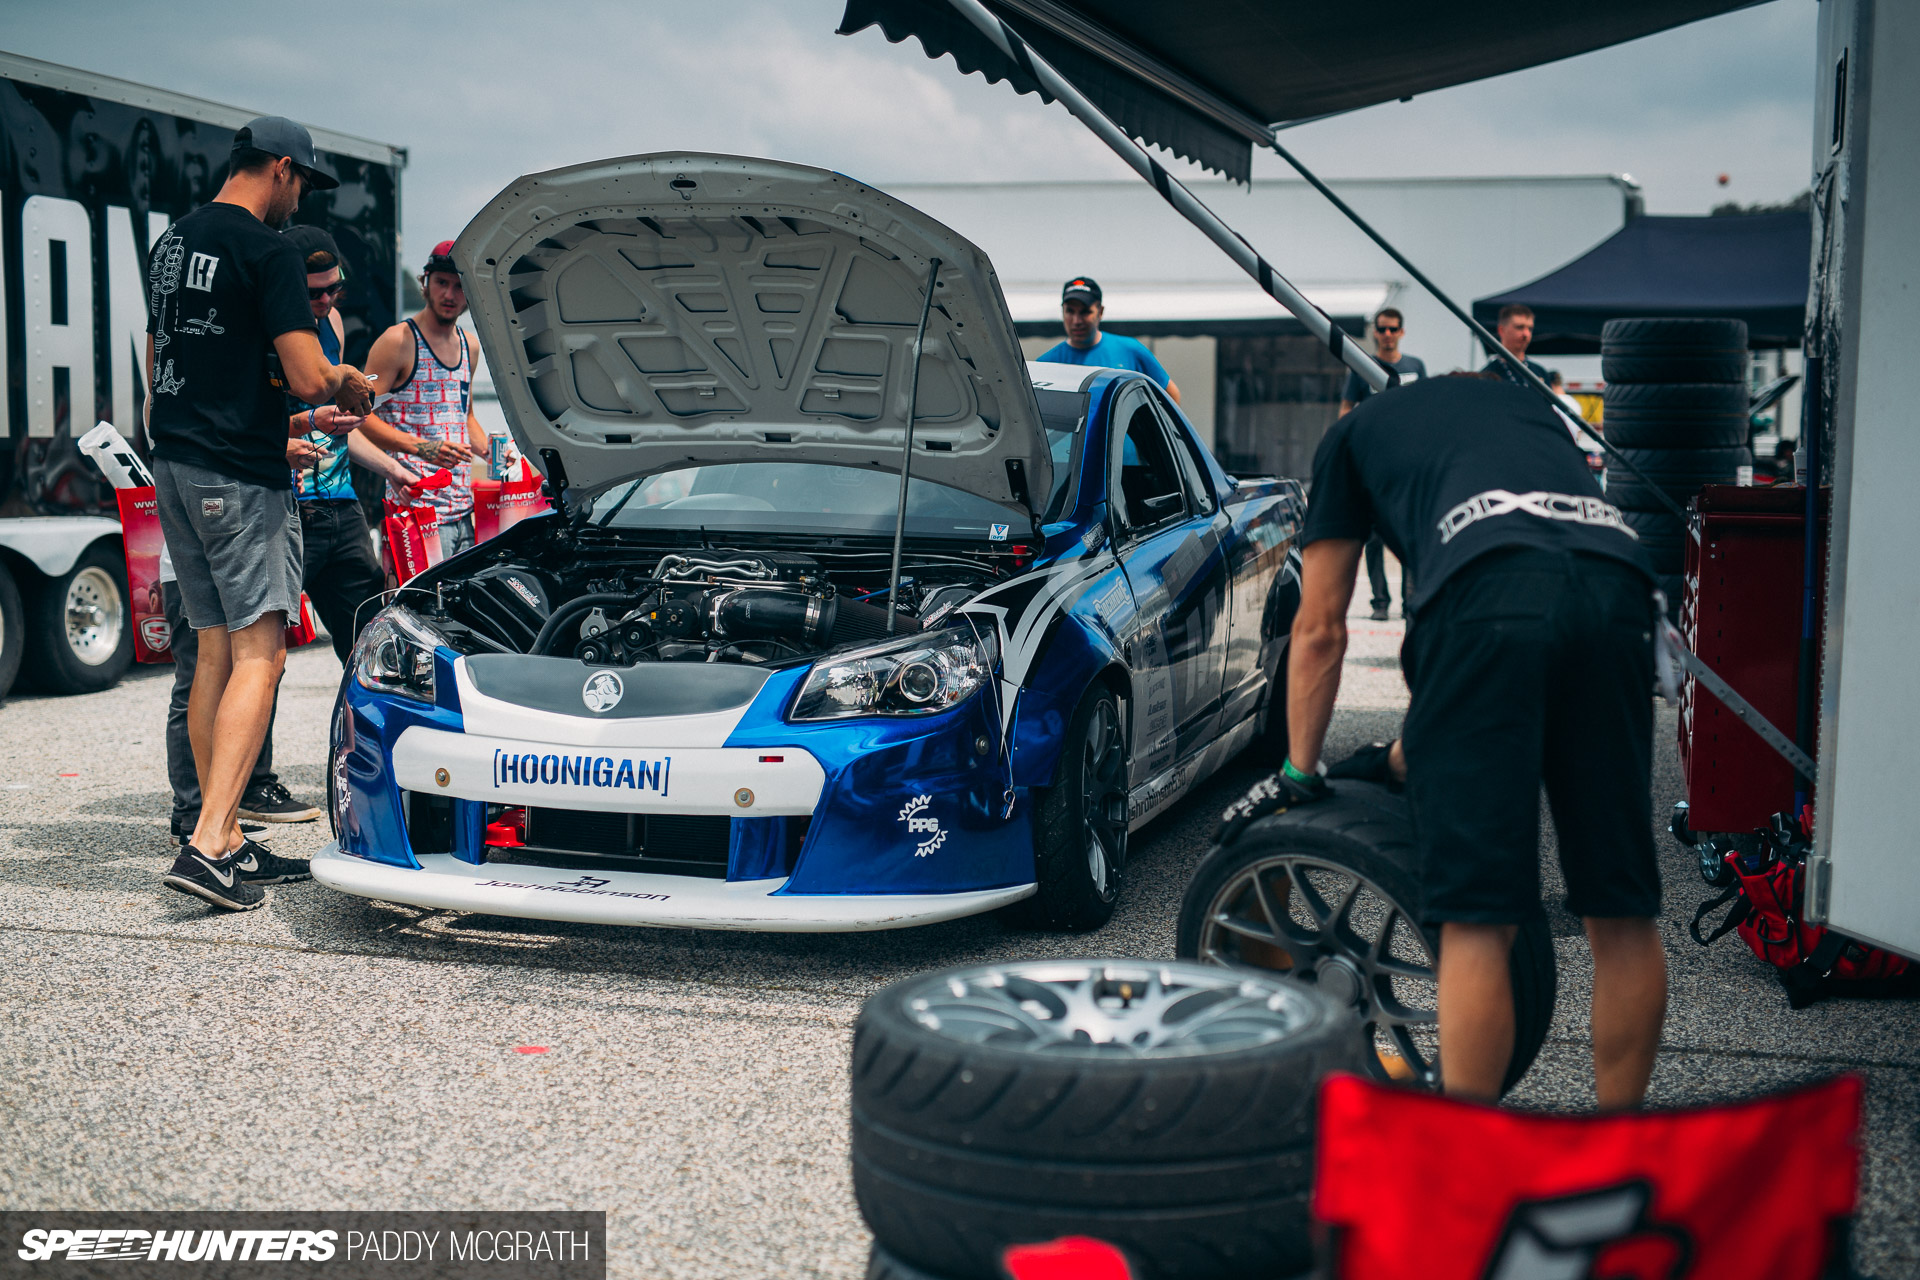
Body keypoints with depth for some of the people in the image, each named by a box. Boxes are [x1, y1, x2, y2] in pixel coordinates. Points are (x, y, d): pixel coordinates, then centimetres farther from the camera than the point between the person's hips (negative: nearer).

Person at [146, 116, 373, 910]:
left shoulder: (172, 243, 17)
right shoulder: (266, 251, -11)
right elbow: (307, 376, -17)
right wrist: (351, 385, 6)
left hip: (174, 463, 9)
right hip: (240, 474, -9)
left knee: (216, 651, 11)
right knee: (259, 653, -8)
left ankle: (230, 843, 14)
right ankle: (209, 846, -16)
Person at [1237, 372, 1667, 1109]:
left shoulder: (1353, 433, 31)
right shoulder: (1526, 407, 42)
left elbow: (1320, 629, 28)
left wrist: (1298, 772, 38)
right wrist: (1409, 756, 47)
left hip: (1492, 592, -4)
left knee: (1477, 917, -2)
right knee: (1621, 913, 12)